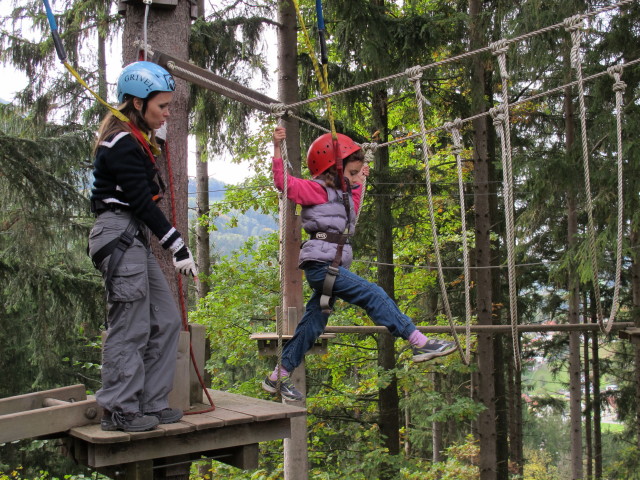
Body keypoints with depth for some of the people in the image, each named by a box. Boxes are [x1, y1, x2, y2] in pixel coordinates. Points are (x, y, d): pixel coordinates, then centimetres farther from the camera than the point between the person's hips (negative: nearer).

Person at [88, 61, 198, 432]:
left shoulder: (136, 140, 18)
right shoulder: (121, 143, -14)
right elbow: (142, 202, -18)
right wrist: (178, 246, -18)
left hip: (136, 238, 10)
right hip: (119, 236, -10)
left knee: (166, 321, 10)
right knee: (131, 328, -5)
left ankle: (152, 403, 17)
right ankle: (120, 411, 5)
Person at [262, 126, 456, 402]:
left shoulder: (339, 194, 22)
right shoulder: (316, 190, -5)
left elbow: (352, 212, 42)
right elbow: (284, 182, -15)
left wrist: (358, 183, 42)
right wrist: (277, 149, -21)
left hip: (329, 268, 10)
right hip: (321, 264, -10)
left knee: (313, 325, 11)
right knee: (374, 296, -14)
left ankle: (278, 378, 18)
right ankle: (420, 343, -13)